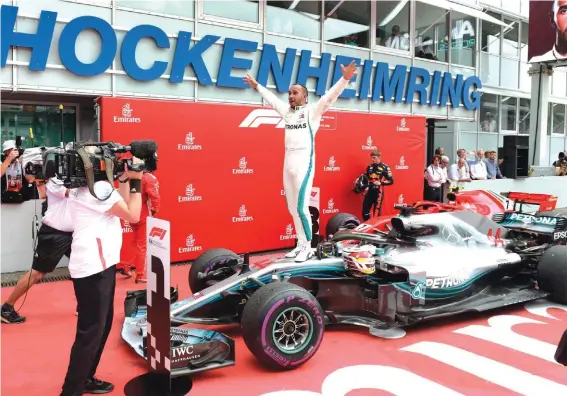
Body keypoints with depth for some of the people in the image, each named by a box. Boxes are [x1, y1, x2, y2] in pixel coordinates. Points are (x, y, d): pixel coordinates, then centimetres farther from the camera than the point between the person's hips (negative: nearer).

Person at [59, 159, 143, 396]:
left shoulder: (83, 187, 15)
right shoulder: (99, 187, -16)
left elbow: (121, 209, 14)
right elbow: (133, 215, -13)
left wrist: (125, 180, 9)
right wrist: (136, 180, -7)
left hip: (95, 264, 11)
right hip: (94, 267, -11)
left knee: (102, 324, 19)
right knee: (90, 331, -4)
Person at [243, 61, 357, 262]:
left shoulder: (312, 111, -2)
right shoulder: (287, 111, 15)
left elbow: (330, 96, -13)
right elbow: (272, 98, 30)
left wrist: (344, 79, -25)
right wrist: (257, 86, 40)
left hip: (304, 162, -7)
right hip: (288, 163, 7)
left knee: (301, 207, -10)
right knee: (292, 208, 9)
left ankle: (307, 247, 2)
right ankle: (301, 244, 19)